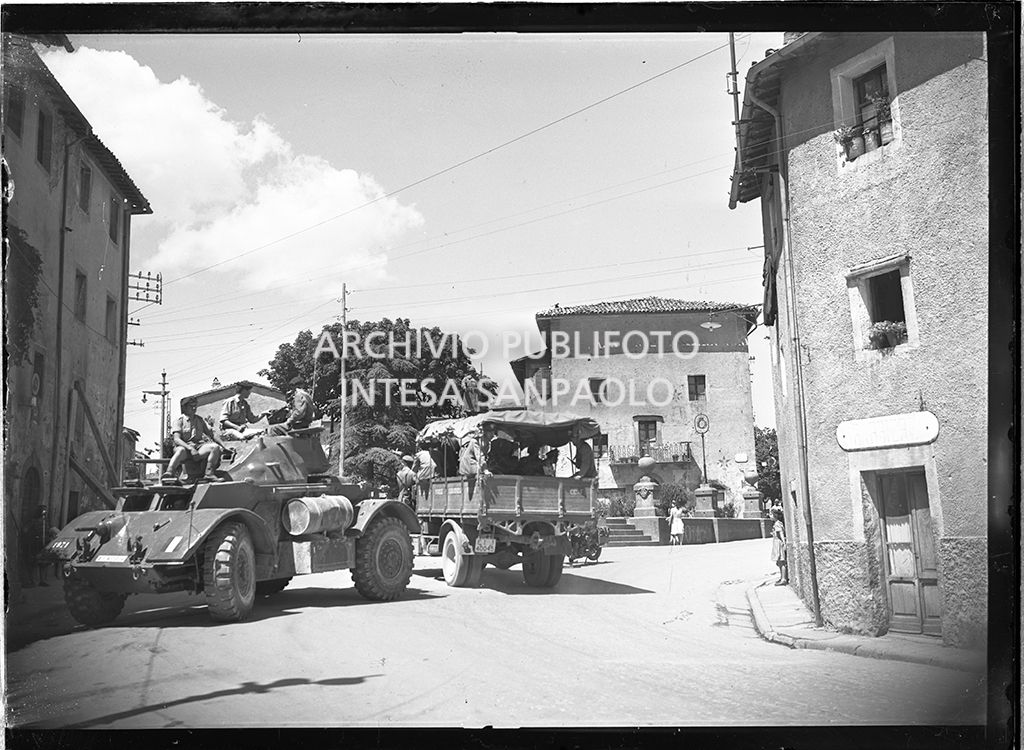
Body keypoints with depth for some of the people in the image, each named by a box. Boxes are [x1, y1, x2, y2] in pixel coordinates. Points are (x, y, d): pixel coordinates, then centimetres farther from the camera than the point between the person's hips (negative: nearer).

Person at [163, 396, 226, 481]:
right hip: (184, 446, -4)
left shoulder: (200, 420, 18)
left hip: (198, 447, 5)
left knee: (216, 447, -22)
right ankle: (169, 473, -56)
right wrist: (190, 448, -26)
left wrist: (224, 447, 6)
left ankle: (209, 473, -24)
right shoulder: (180, 420, 2)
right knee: (181, 450, -40)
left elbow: (211, 434, 19)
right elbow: (176, 439, -11)